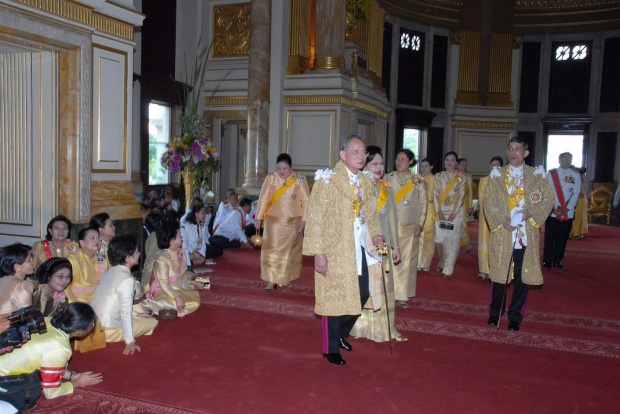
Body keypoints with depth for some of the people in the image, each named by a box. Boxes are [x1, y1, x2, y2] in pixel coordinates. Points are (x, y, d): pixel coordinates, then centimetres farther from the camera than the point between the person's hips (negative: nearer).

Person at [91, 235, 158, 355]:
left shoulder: (111, 271, 6)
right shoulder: (127, 280, -21)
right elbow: (125, 313, -23)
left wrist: (137, 313, 22)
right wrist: (130, 342, -20)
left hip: (94, 324, 8)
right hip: (108, 331, -8)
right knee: (152, 322, 4)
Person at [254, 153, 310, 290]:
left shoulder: (299, 180, -6)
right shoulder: (270, 179, -3)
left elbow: (306, 200, -5)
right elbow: (263, 198, -1)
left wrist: (303, 219, -9)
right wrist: (259, 217, -5)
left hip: (293, 222, 0)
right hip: (273, 221, 0)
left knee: (289, 251, 10)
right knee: (272, 250, -5)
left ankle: (286, 278, 25)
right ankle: (271, 281, -2)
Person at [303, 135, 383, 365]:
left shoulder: (366, 182, 10)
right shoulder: (327, 180, -11)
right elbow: (315, 217, -14)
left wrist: (375, 234, 0)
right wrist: (318, 252, -19)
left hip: (360, 250, 7)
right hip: (335, 251, -6)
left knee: (362, 295, 11)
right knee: (334, 298, 3)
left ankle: (341, 334, 36)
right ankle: (331, 349, 21)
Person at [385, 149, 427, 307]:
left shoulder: (418, 180, 3)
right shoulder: (389, 178, 3)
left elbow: (423, 202, 3)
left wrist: (420, 223, -4)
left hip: (410, 225, 0)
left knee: (408, 259, 3)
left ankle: (403, 294, 12)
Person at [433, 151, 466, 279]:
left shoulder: (461, 177, 3)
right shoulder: (438, 176, 7)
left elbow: (461, 195, -3)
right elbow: (436, 194, 2)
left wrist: (454, 212, -12)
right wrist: (439, 211, -9)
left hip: (455, 211, -1)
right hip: (441, 210, 1)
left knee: (452, 239, -4)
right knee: (440, 238, -4)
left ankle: (448, 268, 4)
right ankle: (442, 261, 22)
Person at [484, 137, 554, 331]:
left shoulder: (537, 175, 6)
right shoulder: (497, 175, 6)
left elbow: (548, 199, 2)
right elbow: (488, 201, 1)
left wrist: (530, 213, -14)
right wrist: (502, 220, -12)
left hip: (526, 234, 0)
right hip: (502, 234, 0)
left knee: (523, 275, 3)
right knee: (499, 272, 6)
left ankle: (515, 316, 16)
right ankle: (495, 312, 23)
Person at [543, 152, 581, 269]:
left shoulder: (576, 175, 6)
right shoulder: (551, 174, 2)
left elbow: (576, 194, 1)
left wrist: (567, 208, -9)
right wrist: (552, 208, -11)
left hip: (567, 213, 1)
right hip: (552, 212, -1)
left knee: (562, 237, 7)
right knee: (549, 237, -1)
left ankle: (557, 260, 17)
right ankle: (547, 261, 4)